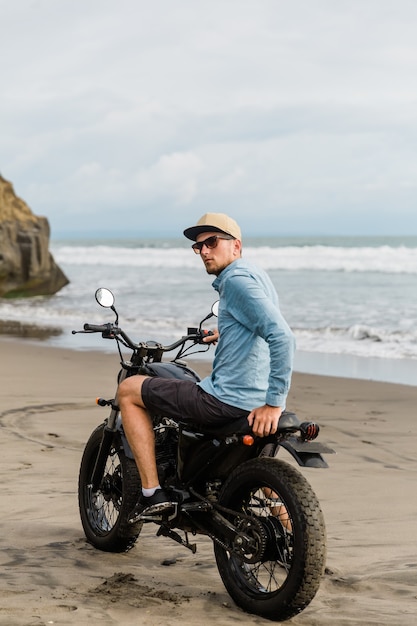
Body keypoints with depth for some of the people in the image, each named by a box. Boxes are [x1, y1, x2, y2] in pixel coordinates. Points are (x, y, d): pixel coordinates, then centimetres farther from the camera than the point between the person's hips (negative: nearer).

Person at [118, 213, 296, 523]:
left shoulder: (237, 279, -14)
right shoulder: (256, 275, 15)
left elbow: (282, 336, -25)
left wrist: (275, 403, -26)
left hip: (228, 401, -10)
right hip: (257, 400, 10)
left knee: (129, 390, 3)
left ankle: (153, 493, -2)